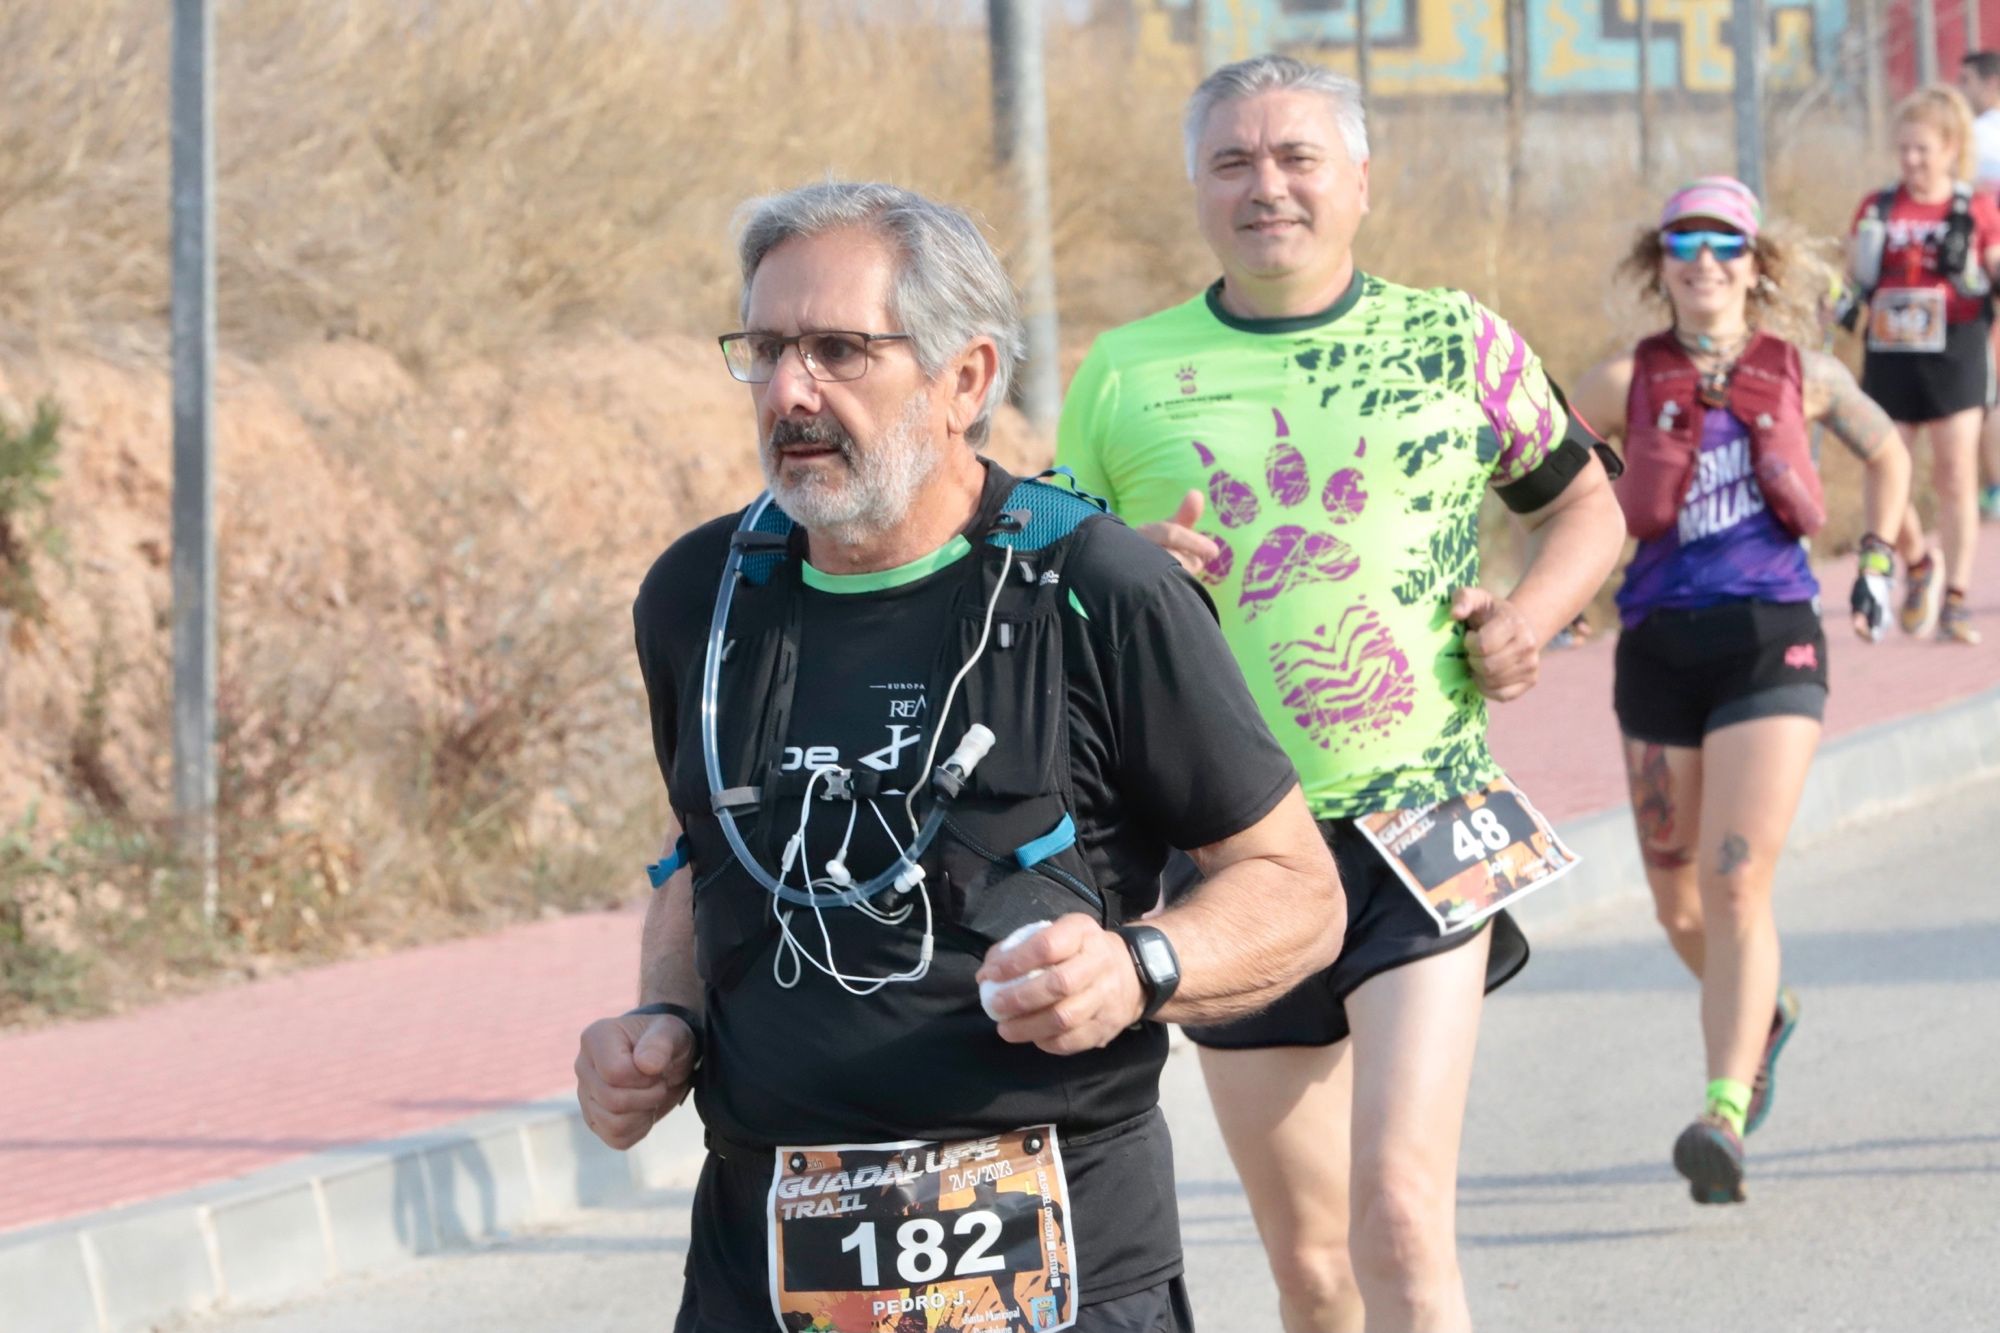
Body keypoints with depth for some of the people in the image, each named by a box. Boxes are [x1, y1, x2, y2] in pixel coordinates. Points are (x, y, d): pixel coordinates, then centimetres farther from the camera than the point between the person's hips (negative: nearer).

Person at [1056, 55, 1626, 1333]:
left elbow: (1585, 508, 19)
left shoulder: (1456, 343, 4)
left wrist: (1532, 614, -1)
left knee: (1397, 1216, -19)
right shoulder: (1124, 378, 6)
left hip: (1421, 832, -2)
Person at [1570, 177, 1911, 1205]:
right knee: (1677, 902, 10)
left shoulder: (1803, 375, 4)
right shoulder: (1627, 383, 2)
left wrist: (1875, 561, 15)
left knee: (1736, 883, -15)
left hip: (1772, 645, -2)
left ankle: (1724, 1117, -19)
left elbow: (1886, 454, 22)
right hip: (1660, 646, 2)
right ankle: (1761, 1015, 43)